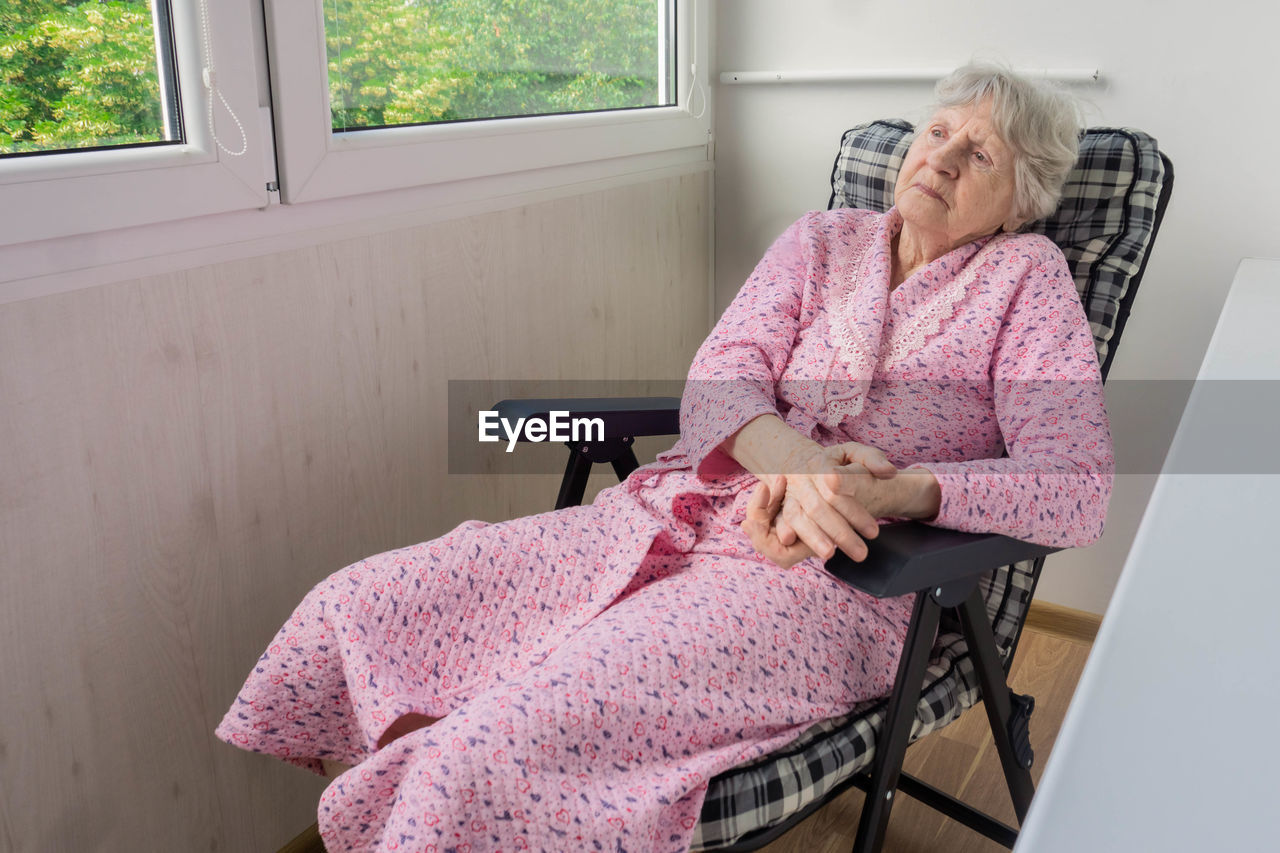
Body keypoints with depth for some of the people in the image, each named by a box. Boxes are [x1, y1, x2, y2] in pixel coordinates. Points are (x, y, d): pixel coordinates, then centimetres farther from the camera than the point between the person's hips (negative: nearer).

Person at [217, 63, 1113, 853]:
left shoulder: (1026, 275, 5)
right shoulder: (822, 239, 15)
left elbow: (1078, 489, -5)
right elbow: (719, 382, 2)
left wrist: (894, 491, -21)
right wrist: (794, 459, -21)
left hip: (824, 576, -5)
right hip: (665, 518, 6)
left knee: (497, 747, -28)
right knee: (351, 607, -5)